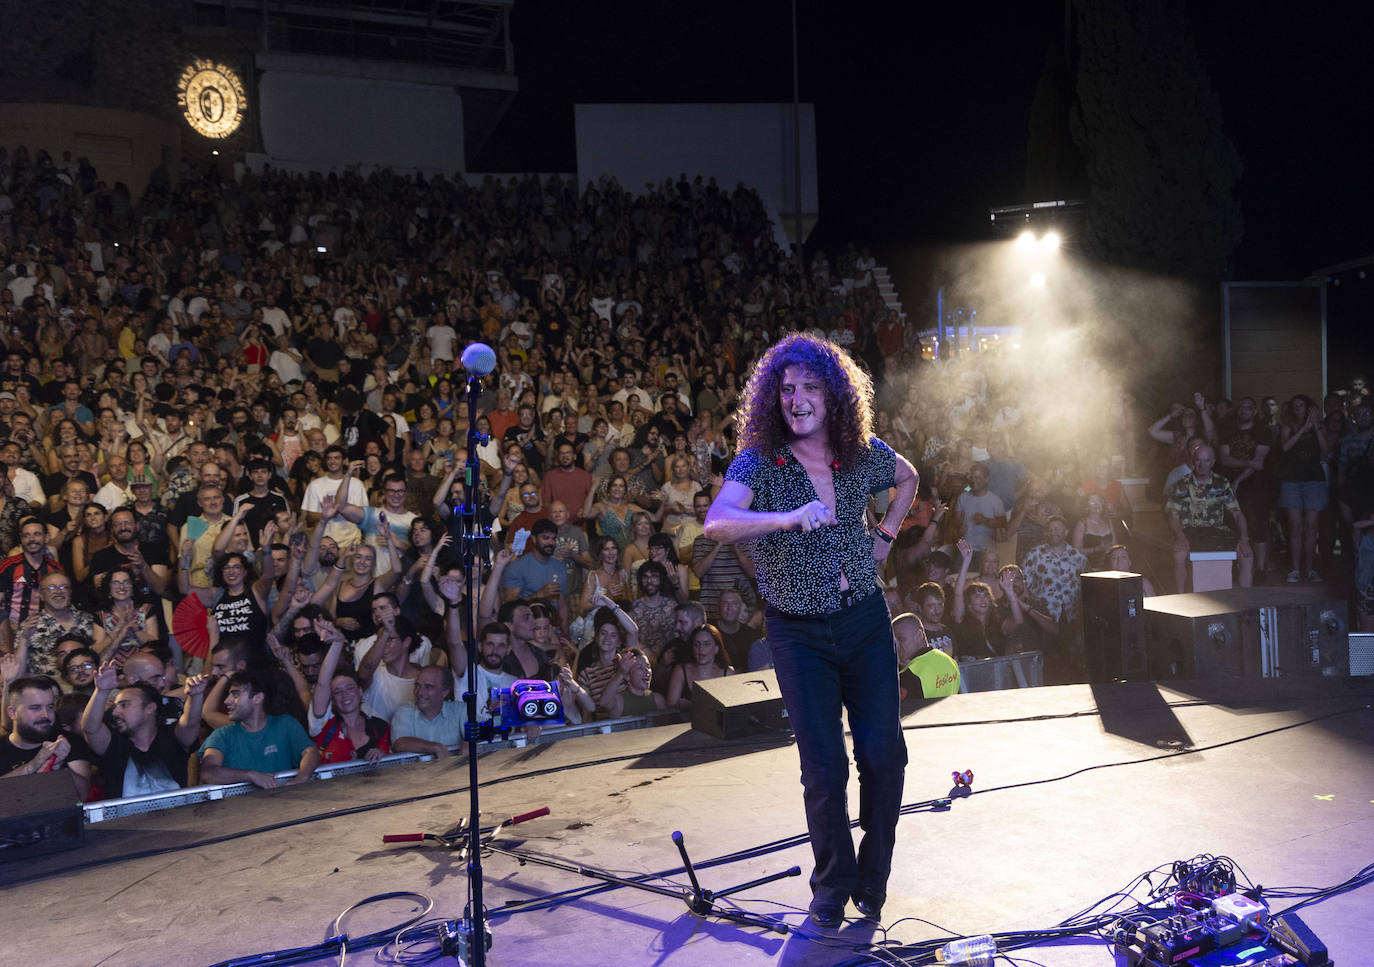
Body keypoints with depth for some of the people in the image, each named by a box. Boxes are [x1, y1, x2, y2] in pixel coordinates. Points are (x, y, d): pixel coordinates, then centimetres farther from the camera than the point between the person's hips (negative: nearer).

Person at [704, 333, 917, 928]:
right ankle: (832, 887, 20)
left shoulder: (864, 454, -1)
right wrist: (789, 518, -45)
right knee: (825, 768, -4)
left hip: (865, 618, 3)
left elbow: (908, 478, 24)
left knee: (883, 756, 0)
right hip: (800, 633, -3)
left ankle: (873, 880, 24)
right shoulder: (758, 462, -12)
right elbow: (717, 523, -32)